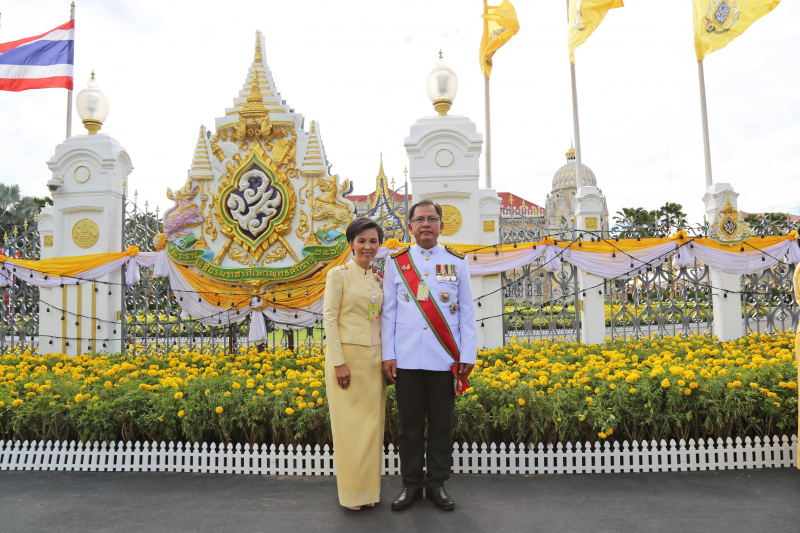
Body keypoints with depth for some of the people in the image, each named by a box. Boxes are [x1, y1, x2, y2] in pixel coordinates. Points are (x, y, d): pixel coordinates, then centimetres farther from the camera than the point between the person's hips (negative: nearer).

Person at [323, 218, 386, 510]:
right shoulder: (338, 274, -5)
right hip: (347, 355, -5)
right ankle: (352, 493, 15)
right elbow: (330, 318, -10)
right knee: (349, 425, 1)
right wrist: (339, 362, -16)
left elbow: (382, 320, 14)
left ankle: (369, 489, 23)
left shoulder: (378, 280, 12)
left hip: (374, 359, 6)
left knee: (372, 423, 10)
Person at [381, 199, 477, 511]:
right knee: (409, 425, 7)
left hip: (445, 359, 0)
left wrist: (468, 355, 1)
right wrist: (387, 355, 0)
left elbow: (467, 312, 6)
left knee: (441, 425, 7)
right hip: (407, 359, 0)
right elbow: (388, 312, 6)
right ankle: (411, 484, 21)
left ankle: (437, 484, 22)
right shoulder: (396, 262, 6)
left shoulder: (457, 262, 6)